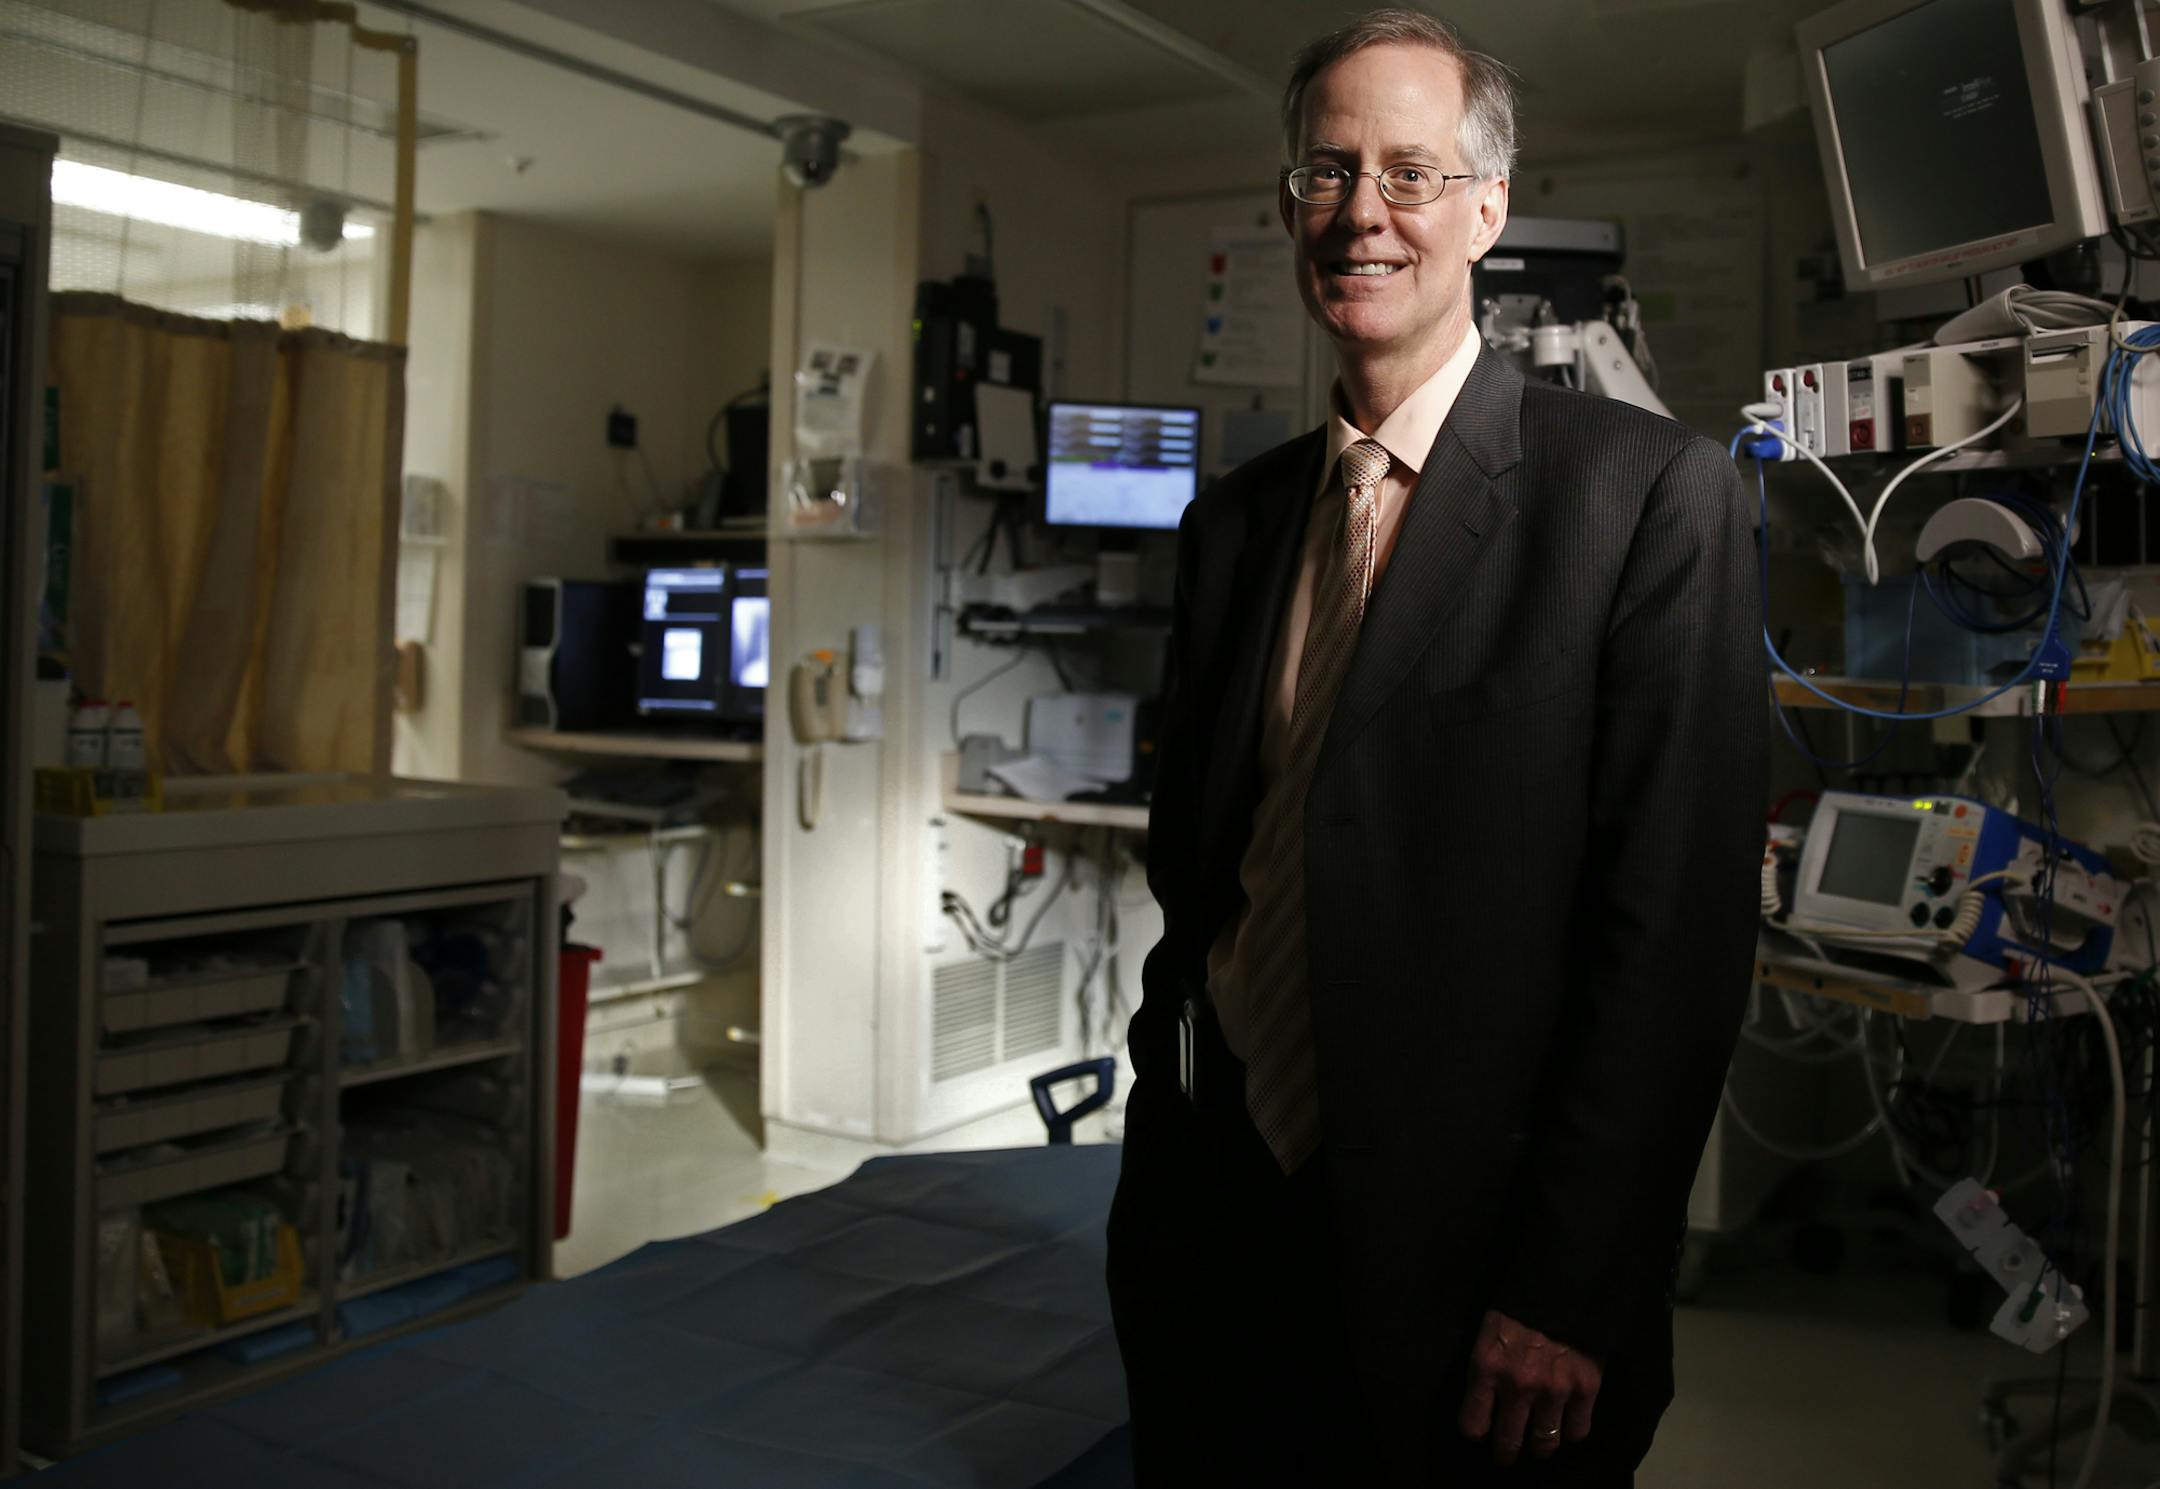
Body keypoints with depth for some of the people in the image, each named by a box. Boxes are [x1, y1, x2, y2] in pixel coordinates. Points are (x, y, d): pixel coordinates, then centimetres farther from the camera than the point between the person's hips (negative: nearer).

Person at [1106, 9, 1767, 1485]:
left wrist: (1566, 1296, -15)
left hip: (1462, 1265, -5)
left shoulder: (1654, 492, -10)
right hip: (1211, 1224, 5)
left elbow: (1678, 930, -14)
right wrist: (1167, 1137, 11)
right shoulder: (1232, 520, 8)